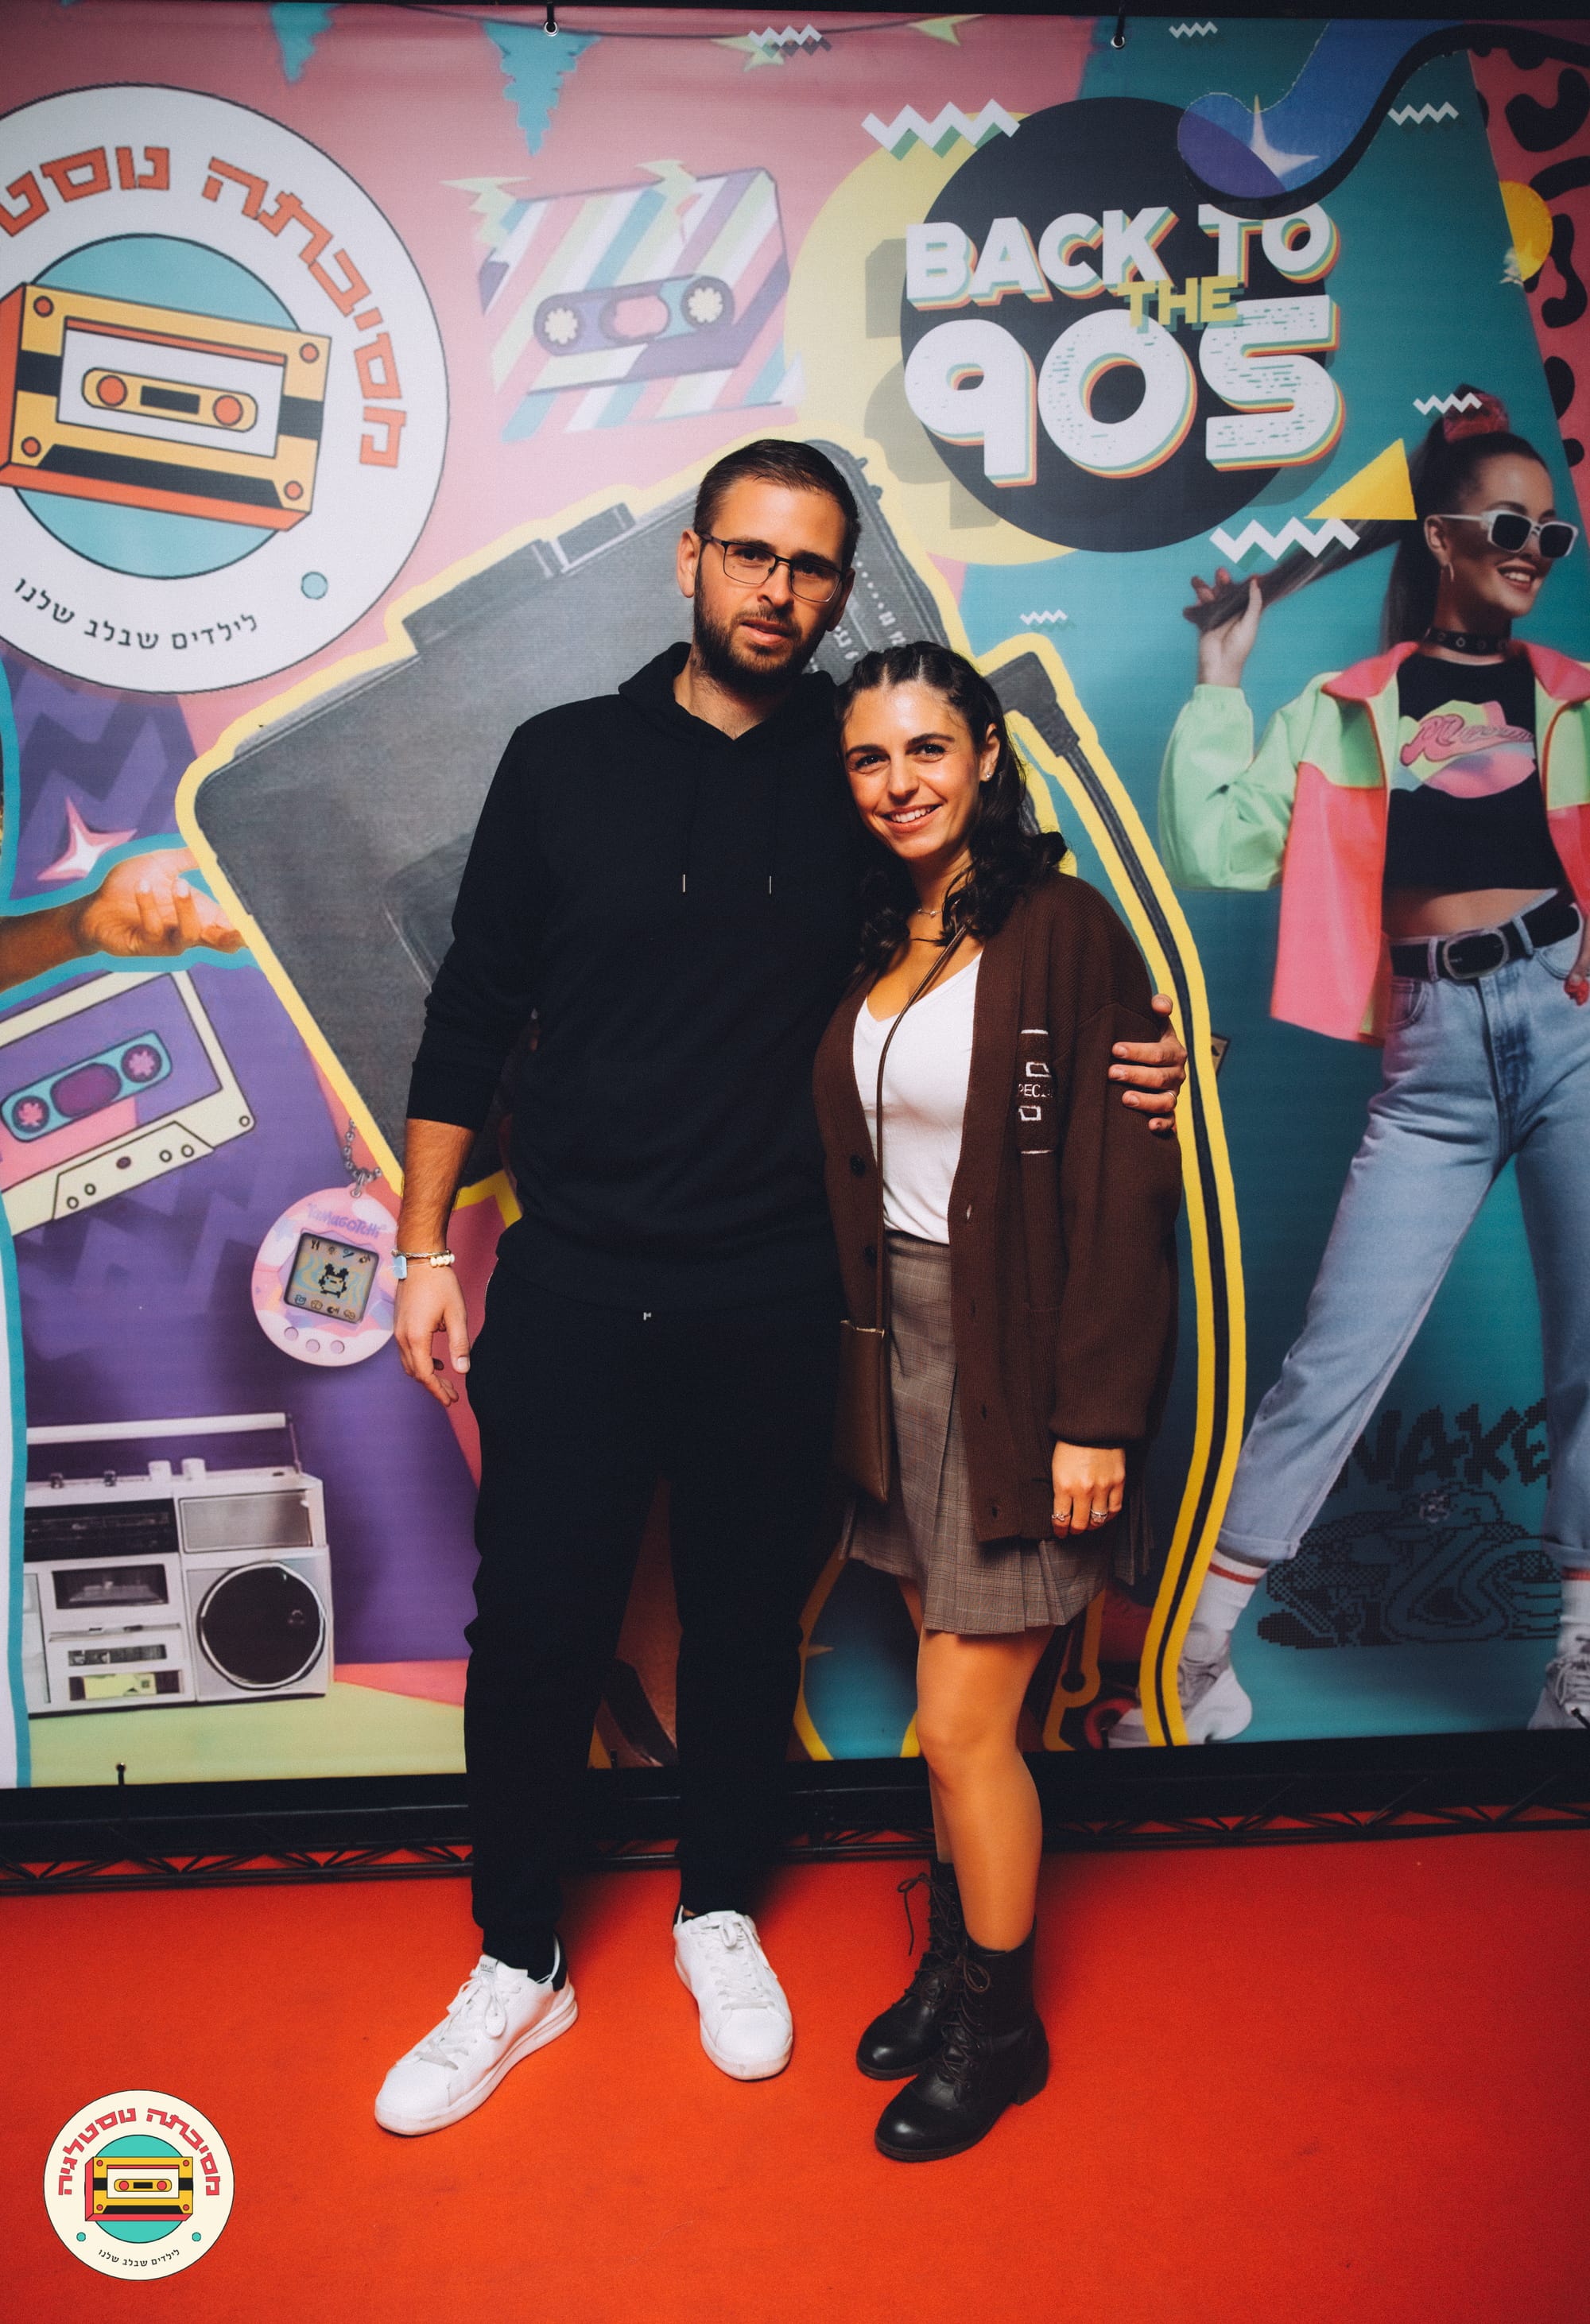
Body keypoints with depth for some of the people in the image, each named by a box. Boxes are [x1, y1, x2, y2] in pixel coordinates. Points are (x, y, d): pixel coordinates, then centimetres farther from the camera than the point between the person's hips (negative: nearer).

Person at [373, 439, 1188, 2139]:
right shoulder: (568, 759, 1)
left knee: (748, 1618, 14)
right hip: (572, 1285, 0)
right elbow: (472, 1015, 4)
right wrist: (424, 1250, 1)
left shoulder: (856, 781, 2)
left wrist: (1119, 1065, -6)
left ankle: (721, 1913, 38)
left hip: (771, 1298, 1)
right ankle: (517, 1964, 28)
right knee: (532, 1628, 5)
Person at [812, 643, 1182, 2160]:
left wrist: (1095, 1417, -17)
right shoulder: (870, 942, 8)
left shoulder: (1063, 932, -13)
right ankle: (956, 1960, 37)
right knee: (954, 1702, 16)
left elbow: (1122, 1191, -15)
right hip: (900, 1346, 6)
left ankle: (998, 2029, 24)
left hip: (1017, 1365, -6)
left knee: (963, 1721, 1)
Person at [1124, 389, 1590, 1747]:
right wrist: (1221, 675, 2)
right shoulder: (1349, 712, 10)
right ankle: (1198, 1667, 3)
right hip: (1434, 1053, -2)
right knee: (1335, 1362, -5)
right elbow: (1212, 850, 0)